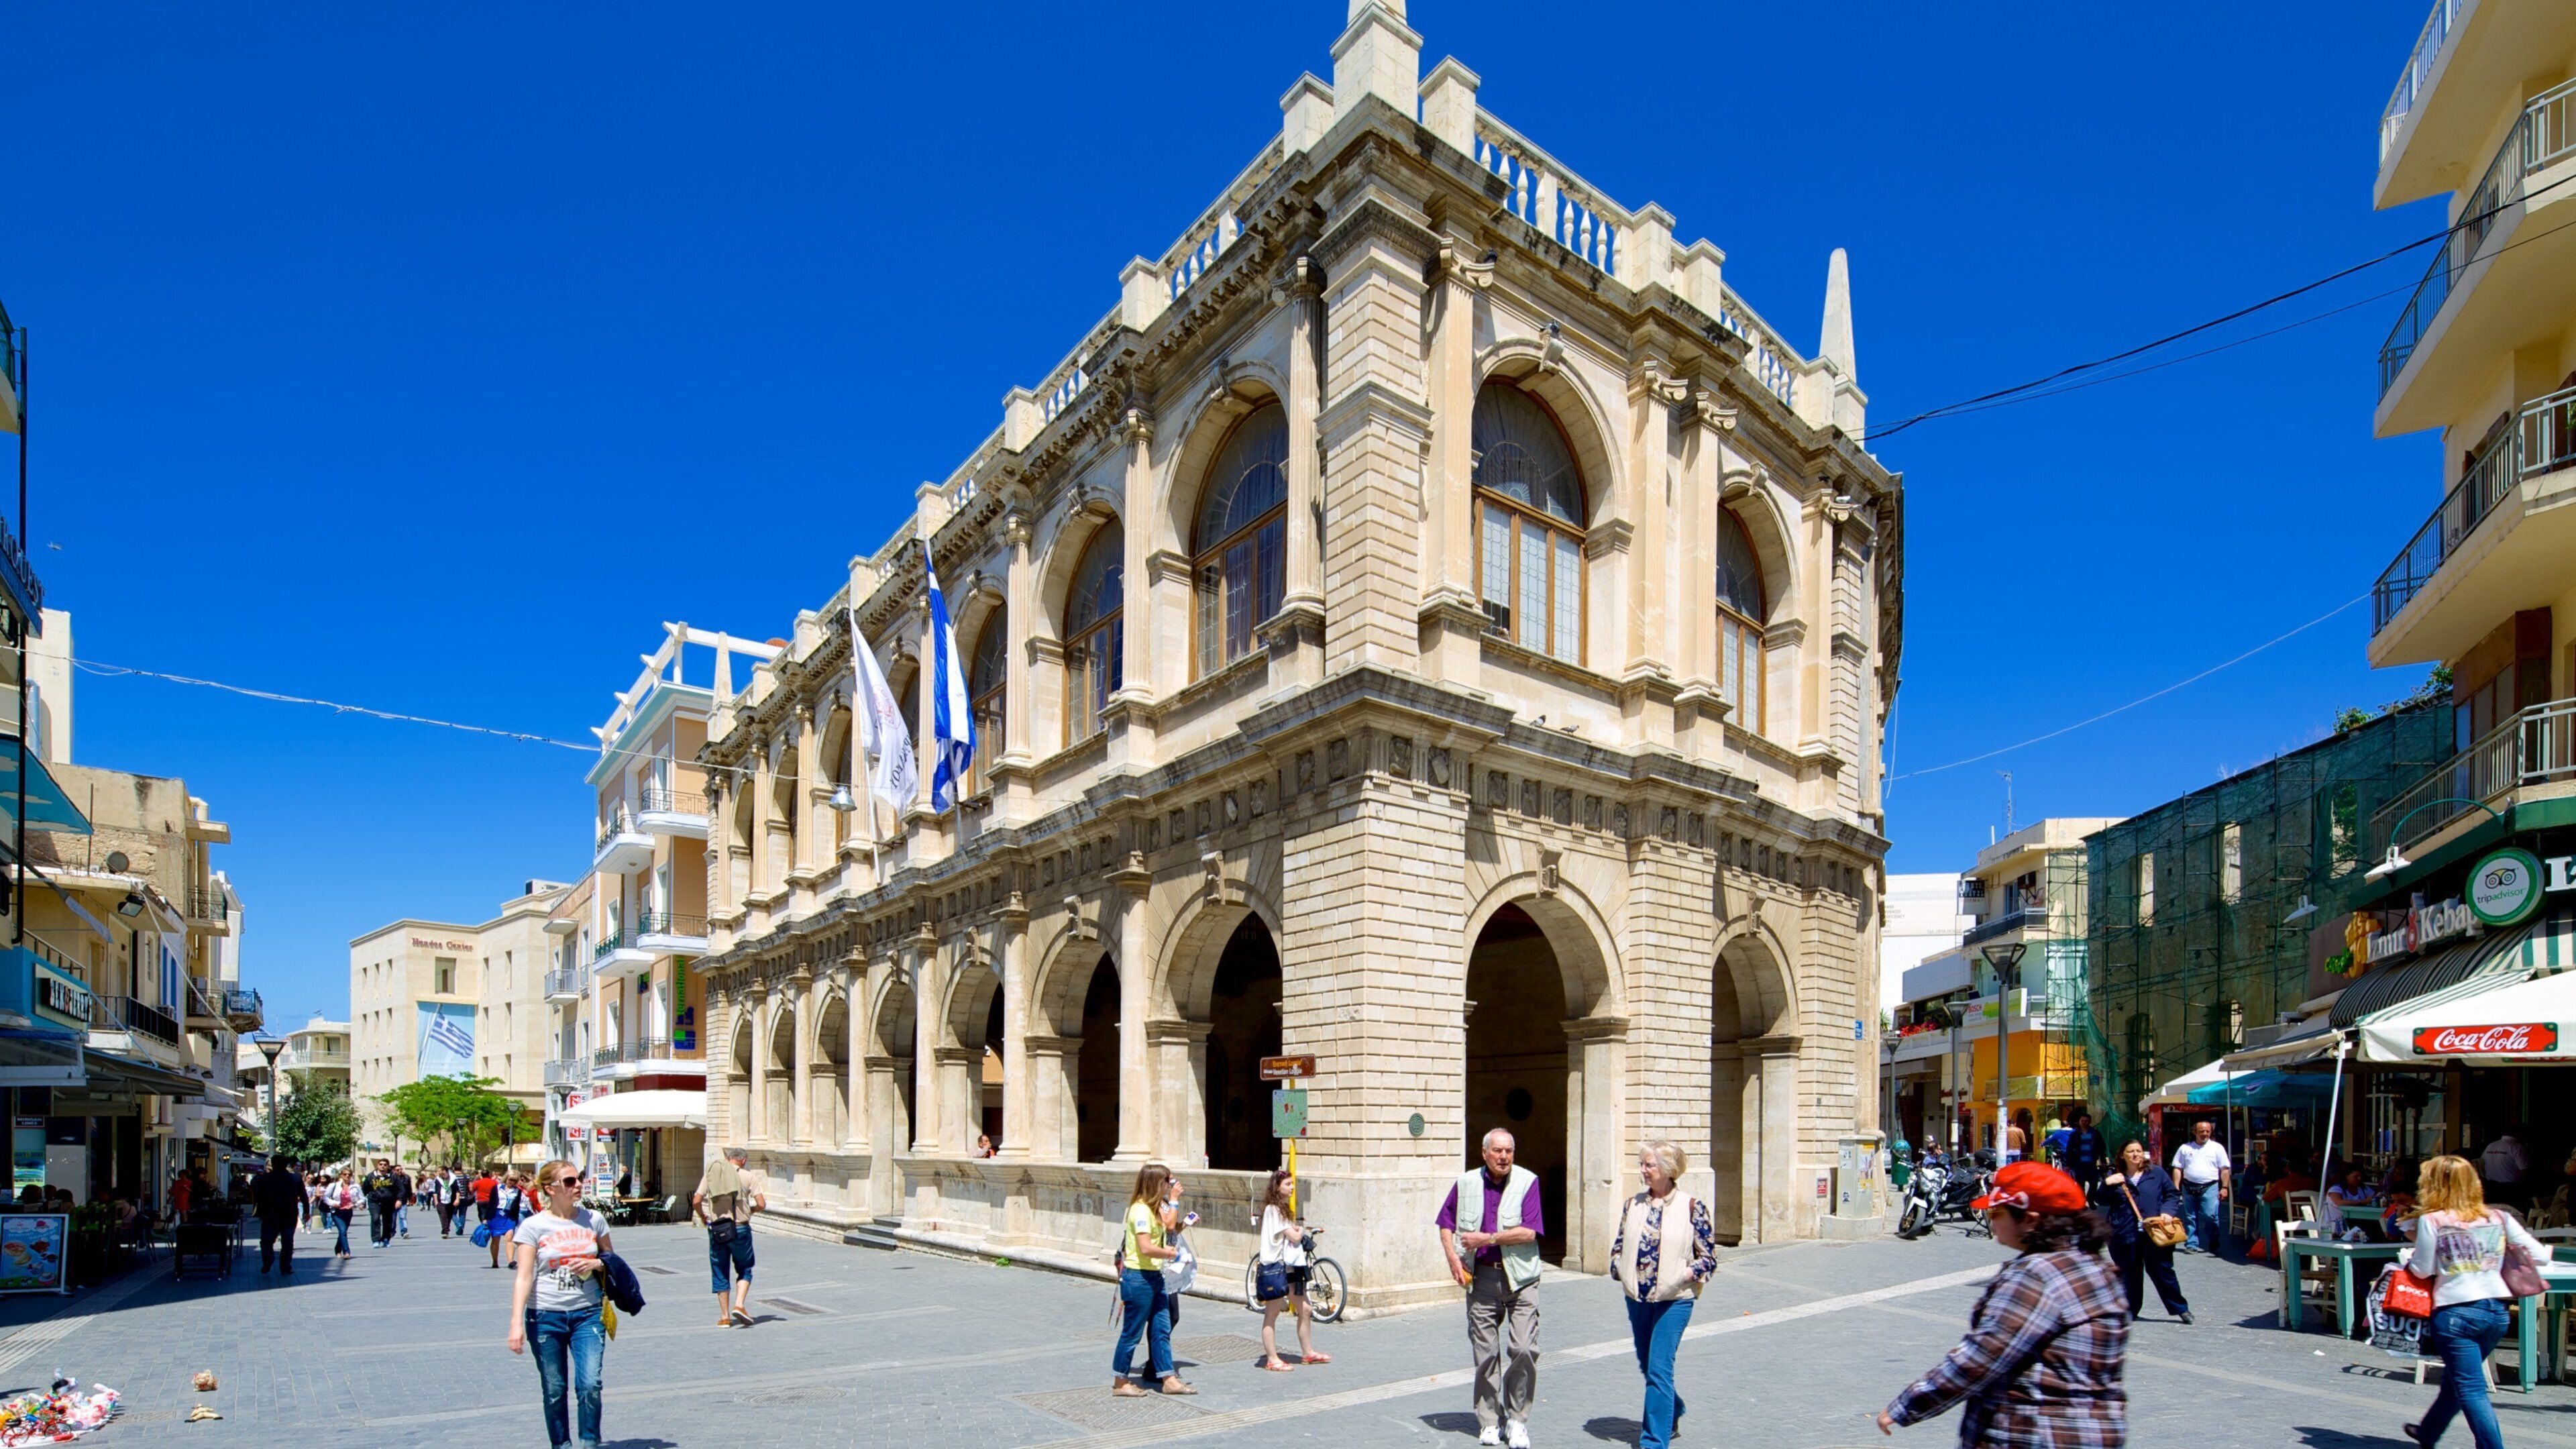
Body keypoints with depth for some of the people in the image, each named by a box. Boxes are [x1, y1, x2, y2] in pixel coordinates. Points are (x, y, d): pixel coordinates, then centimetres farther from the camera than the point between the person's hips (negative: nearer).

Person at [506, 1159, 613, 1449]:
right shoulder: (533, 1226, -4)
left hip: (587, 1314, 1)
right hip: (546, 1316, -1)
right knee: (554, 1391, 7)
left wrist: (596, 1264, -7)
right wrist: (516, 1324, -16)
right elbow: (524, 1277, -8)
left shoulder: (593, 1220, 5)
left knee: (590, 1384, -10)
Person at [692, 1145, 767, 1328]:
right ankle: (739, 1305, -5)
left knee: (720, 1273, 13)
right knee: (744, 1270, 14)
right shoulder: (748, 1176, -1)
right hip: (740, 1229, -2)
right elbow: (761, 1204, -8)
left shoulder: (710, 1174, 5)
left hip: (716, 1229, 2)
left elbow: (696, 1201, -3)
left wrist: (702, 1217, 16)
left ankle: (725, 1316, 14)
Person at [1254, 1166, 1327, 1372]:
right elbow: (1294, 1237, -17)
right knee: (1271, 1315, 0)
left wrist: (1297, 1231, -5)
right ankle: (1272, 1360, 5)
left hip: (1290, 1266, 10)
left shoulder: (1283, 1208, 16)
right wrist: (1301, 1231, 3)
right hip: (1275, 1266, -10)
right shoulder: (1273, 1209, -16)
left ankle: (1308, 1353, 25)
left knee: (1305, 1311, 14)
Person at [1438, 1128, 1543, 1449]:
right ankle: (1489, 1421, 19)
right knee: (1485, 1353, 7)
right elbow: (1446, 1223, 14)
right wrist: (1453, 1257, -1)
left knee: (1524, 1349, -8)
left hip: (1520, 1278, -2)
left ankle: (1517, 1419, 9)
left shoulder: (1527, 1182, -5)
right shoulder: (1466, 1183, 5)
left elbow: (1529, 1232, -13)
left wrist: (1488, 1238, -15)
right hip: (1481, 1278, 2)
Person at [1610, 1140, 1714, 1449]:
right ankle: (1673, 1410, 44)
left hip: (1674, 1299, -5)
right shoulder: (1634, 1204, 5)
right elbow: (1618, 1246, 15)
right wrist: (1620, 1270, -2)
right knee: (1647, 1366, 17)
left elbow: (1709, 1255, -2)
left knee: (1658, 1369, -10)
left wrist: (1686, 1275, -15)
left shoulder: (1691, 1206, -6)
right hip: (1637, 1297, 5)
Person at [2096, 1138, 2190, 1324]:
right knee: (2128, 1274, 8)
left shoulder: (2156, 1173, 5)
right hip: (2125, 1235, 1)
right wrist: (2107, 1184, -14)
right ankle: (2129, 1310, 19)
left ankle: (2180, 1308, 19)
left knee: (2162, 1271, 4)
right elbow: (2100, 1200, 3)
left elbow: (2173, 1194, 9)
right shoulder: (2115, 1177, 6)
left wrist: (2168, 1212, -8)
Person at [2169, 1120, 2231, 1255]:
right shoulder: (2185, 1148, 9)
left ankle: (2214, 1243, 14)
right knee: (2190, 1218, 5)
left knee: (2210, 1216, -9)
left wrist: (2224, 1188, -3)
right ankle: (2192, 1245, 12)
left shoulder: (2217, 1148, 6)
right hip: (2189, 1187, 2)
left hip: (2210, 1188, -2)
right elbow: (2178, 1169, 8)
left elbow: (2225, 1169, 5)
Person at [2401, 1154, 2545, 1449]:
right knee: (2455, 1380, 22)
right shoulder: (2499, 1219, 4)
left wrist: (2409, 1258, 17)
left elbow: (2423, 1270, -4)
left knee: (2471, 1390, -1)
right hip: (2496, 1311, 6)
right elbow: (2540, 1256, 5)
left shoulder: (2431, 1221, -7)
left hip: (2456, 1312, -6)